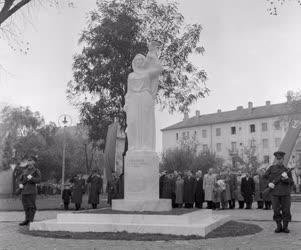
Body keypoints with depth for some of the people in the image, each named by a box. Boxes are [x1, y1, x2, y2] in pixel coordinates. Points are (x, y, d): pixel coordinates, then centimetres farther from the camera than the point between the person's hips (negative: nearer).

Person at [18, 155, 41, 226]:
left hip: (32, 191, -5)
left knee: (32, 206, -4)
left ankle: (31, 220, 0)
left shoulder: (36, 171, -1)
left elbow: (38, 180, -8)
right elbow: (21, 179, 17)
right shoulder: (25, 171, 16)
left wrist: (31, 178, -23)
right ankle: (27, 220, 16)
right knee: (26, 206, 9)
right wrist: (20, 184, -3)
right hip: (24, 191, 6)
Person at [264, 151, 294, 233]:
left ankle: (285, 227, 11)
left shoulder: (287, 170, 10)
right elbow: (265, 176, 2)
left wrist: (286, 178, -17)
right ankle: (279, 227, 12)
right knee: (276, 210, 1)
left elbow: (291, 183, 5)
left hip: (285, 193, 1)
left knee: (286, 210, 0)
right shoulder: (272, 168, 9)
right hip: (275, 193, 0)